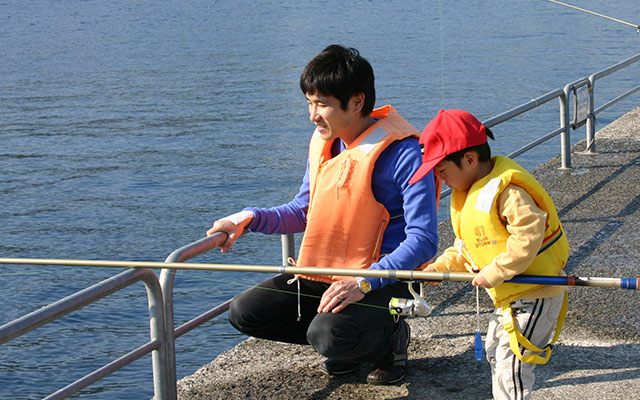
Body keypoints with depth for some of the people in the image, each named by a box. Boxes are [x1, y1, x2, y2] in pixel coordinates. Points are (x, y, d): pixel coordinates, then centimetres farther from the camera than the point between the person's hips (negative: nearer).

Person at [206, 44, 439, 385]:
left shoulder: (401, 153, -18)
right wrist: (248, 219, -2)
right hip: (320, 275, 8)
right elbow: (304, 211, 17)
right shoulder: (324, 141, 6)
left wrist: (363, 283, -31)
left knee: (327, 337, -33)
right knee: (244, 312, -6)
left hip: (380, 280, -8)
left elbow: (423, 240, -20)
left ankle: (389, 339, 2)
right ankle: (349, 342, 9)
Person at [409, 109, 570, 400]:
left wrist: (495, 273, -30)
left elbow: (527, 236, -33)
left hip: (535, 294, -11)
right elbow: (467, 247, 18)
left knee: (511, 361, -10)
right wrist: (442, 266, 5)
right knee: (494, 351, 22)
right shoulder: (471, 194, 10)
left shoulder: (508, 192, -24)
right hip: (509, 295, 11)